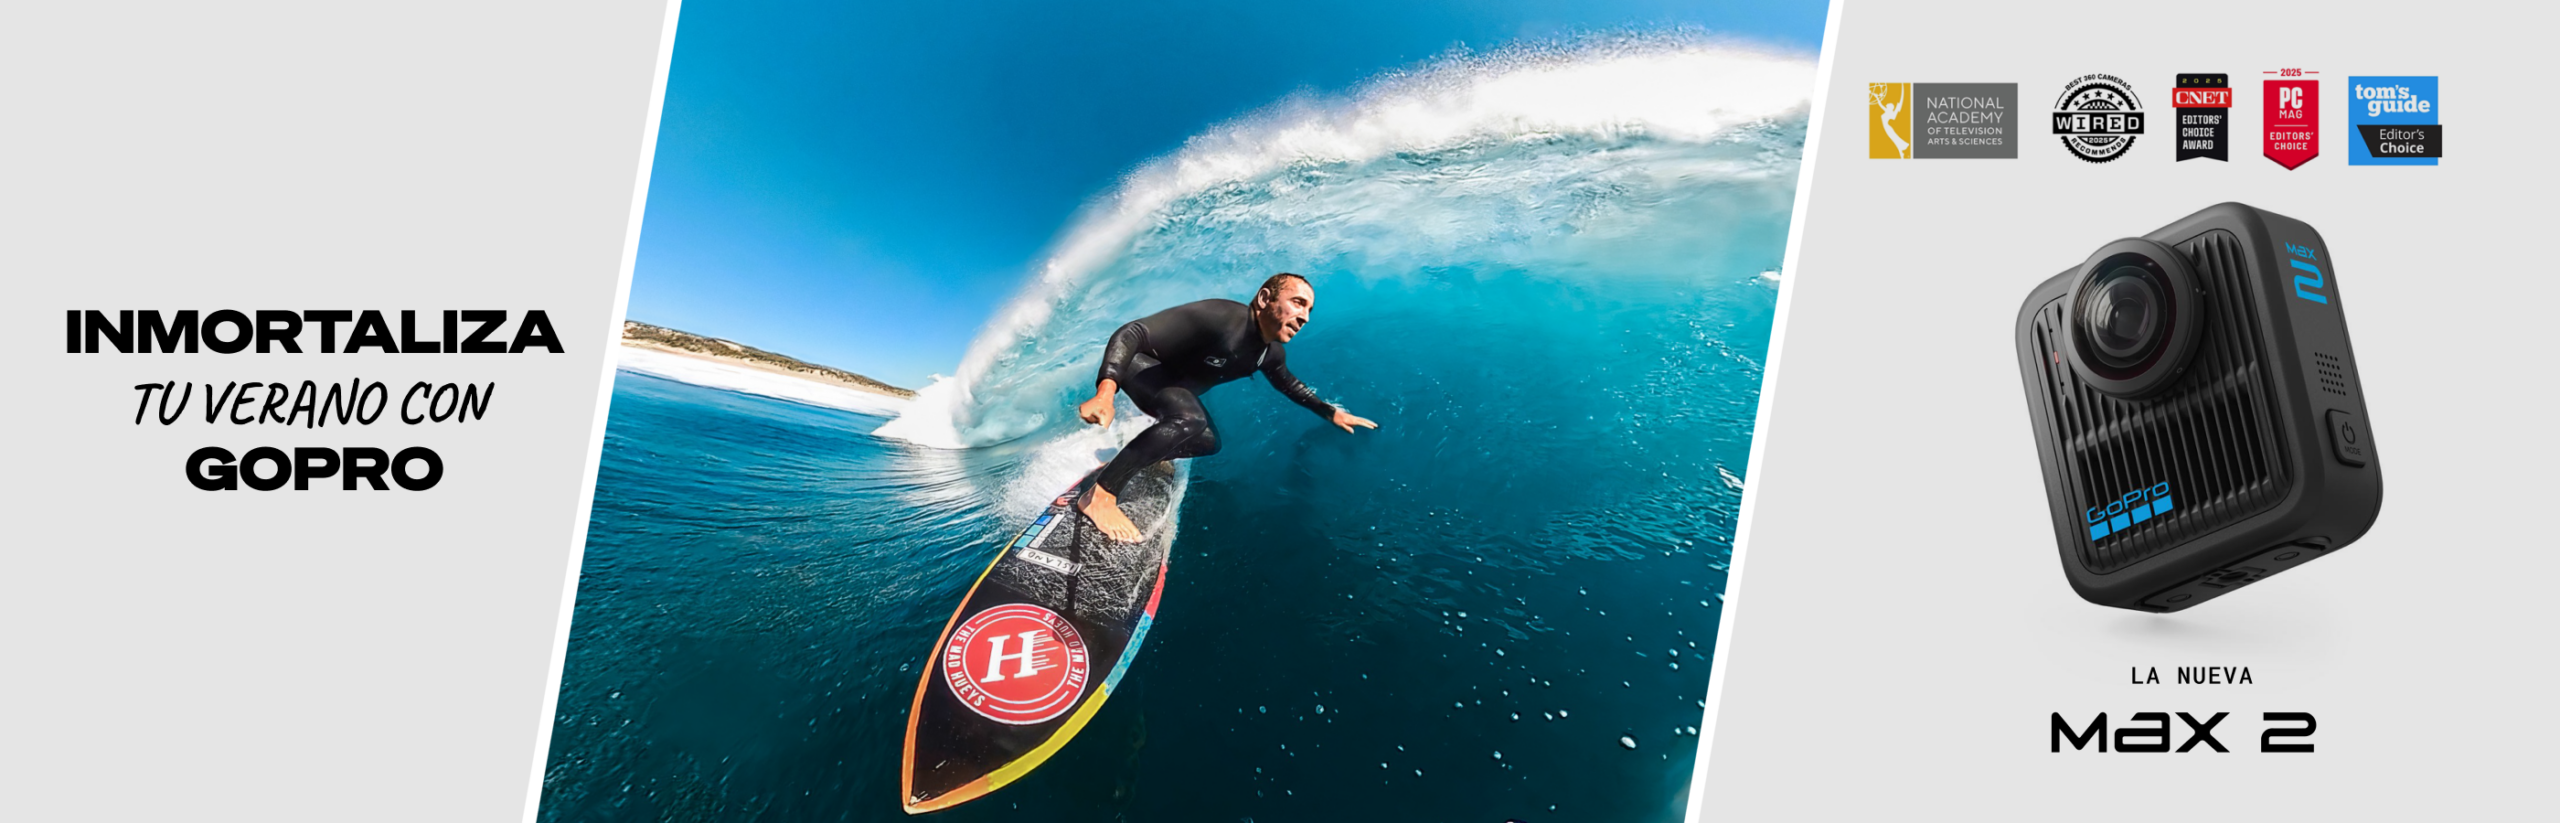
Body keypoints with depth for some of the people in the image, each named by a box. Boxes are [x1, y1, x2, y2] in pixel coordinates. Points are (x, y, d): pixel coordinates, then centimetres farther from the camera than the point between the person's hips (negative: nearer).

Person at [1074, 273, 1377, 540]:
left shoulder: (1270, 353, -10)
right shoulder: (1218, 317, -37)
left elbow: (1288, 383, 18)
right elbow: (1131, 333, -43)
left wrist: (1331, 412, 15)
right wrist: (1106, 392, -56)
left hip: (1173, 386, 9)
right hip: (1140, 364, -9)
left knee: (1208, 442, 20)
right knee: (1189, 419, -35)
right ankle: (1099, 496, -32)